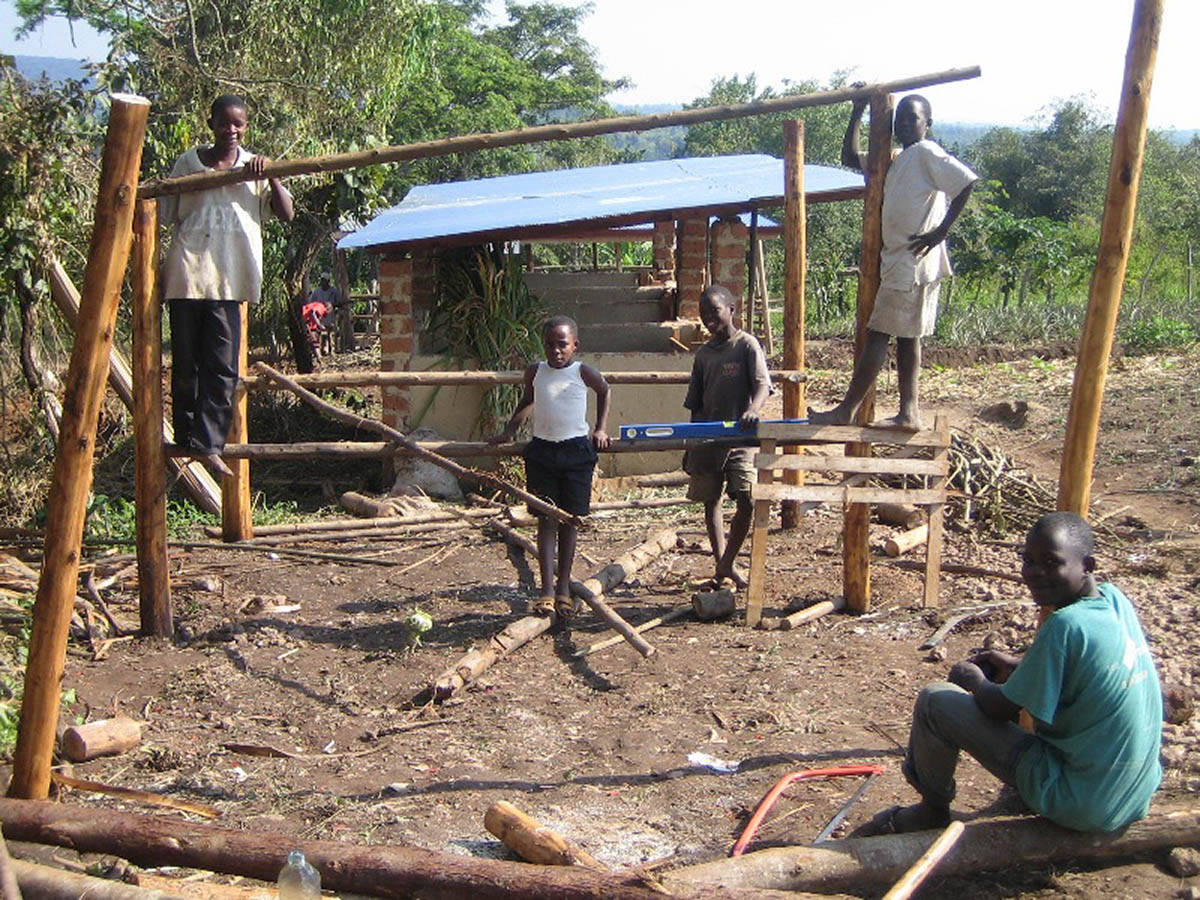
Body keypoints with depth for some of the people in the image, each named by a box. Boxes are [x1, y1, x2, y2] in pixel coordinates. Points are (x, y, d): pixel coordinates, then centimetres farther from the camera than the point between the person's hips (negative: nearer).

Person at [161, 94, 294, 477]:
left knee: (223, 365, -4)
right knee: (185, 362, 4)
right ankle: (187, 438, 15)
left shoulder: (254, 167, 10)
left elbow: (287, 214, 1)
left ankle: (209, 444, 0)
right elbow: (166, 215, 14)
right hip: (186, 273, 0)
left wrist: (270, 174, -9)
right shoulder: (188, 163, 9)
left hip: (230, 277, 0)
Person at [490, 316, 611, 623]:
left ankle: (563, 588, 15)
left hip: (576, 450, -1)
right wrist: (509, 431, 16)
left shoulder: (583, 373, -2)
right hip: (542, 450, 1)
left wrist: (600, 429, 13)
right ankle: (547, 590, -2)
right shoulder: (535, 372, 4)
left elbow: (604, 390, 18)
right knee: (546, 520, -1)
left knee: (570, 520, 5)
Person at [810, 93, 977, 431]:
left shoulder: (926, 153, -9)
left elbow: (968, 180, -20)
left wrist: (942, 230, -19)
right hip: (898, 260, 10)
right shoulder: (896, 160, 18)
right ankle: (909, 412, 13)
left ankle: (846, 411, -4)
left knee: (878, 332, -7)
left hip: (913, 261, -10)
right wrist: (857, 114, 18)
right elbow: (850, 158, 25)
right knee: (906, 336, 9)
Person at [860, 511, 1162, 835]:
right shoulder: (1115, 599, -1)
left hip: (1078, 805, -9)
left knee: (934, 701, -4)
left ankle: (932, 811, 20)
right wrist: (1019, 666, 14)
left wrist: (974, 680, 4)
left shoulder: (1066, 626, -25)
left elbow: (1002, 709, -15)